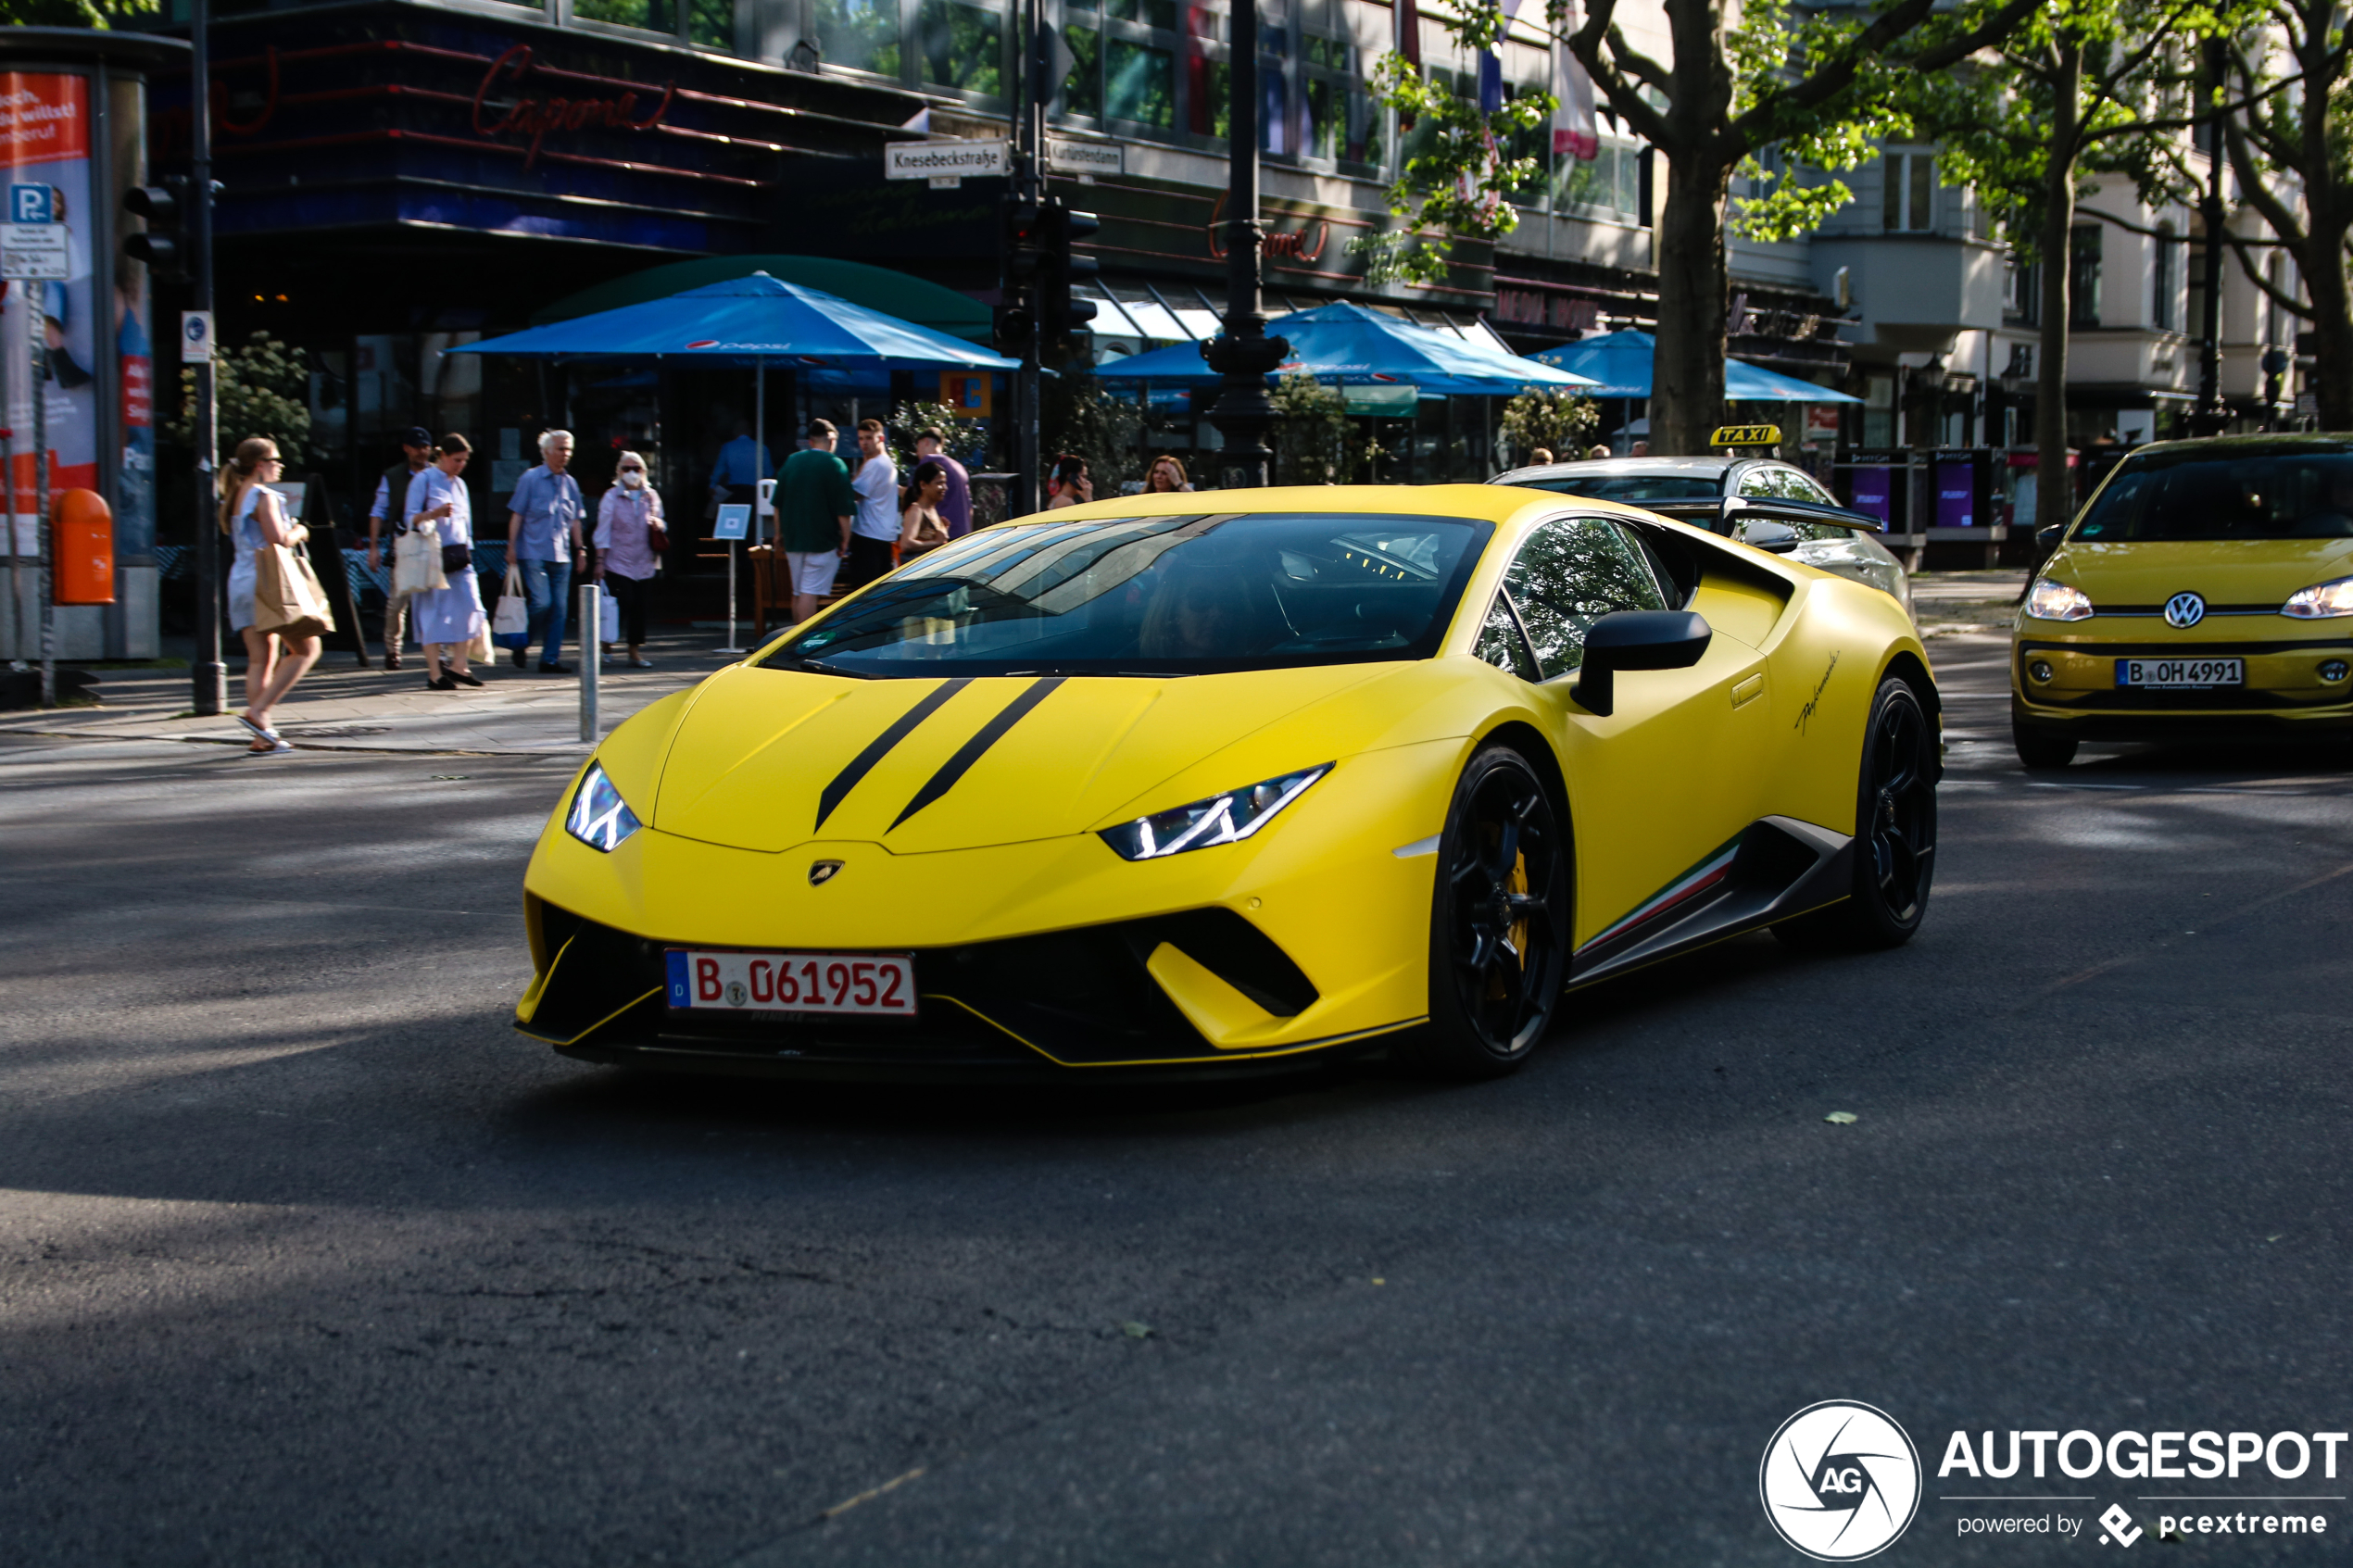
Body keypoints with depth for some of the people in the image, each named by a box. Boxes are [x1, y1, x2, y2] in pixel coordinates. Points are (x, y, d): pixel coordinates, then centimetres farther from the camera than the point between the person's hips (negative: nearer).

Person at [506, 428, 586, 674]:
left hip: (561, 556, 5)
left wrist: (580, 549, 11)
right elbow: (517, 514, -2)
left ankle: (551, 659, 7)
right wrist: (512, 545, -8)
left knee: (559, 608, 1)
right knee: (541, 603, -14)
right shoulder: (531, 478, -1)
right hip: (534, 553, -5)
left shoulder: (570, 483, 12)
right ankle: (522, 644, 9)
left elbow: (575, 520, 17)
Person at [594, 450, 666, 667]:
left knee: (640, 607, 1)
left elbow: (661, 525, 19)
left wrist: (659, 526, -6)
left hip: (644, 563, 3)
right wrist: (600, 561, -7)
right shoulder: (612, 497, 1)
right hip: (618, 563, -3)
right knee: (622, 605, -10)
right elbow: (603, 531, -1)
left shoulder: (651, 496, 11)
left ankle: (635, 652, 8)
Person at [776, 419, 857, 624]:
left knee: (797, 592, 15)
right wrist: (845, 539, -3)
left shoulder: (791, 462, 8)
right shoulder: (835, 465, -10)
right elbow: (843, 510, -12)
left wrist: (779, 533, 23)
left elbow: (777, 504, 15)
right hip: (822, 541, -6)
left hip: (793, 539, 6)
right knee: (810, 592, -8)